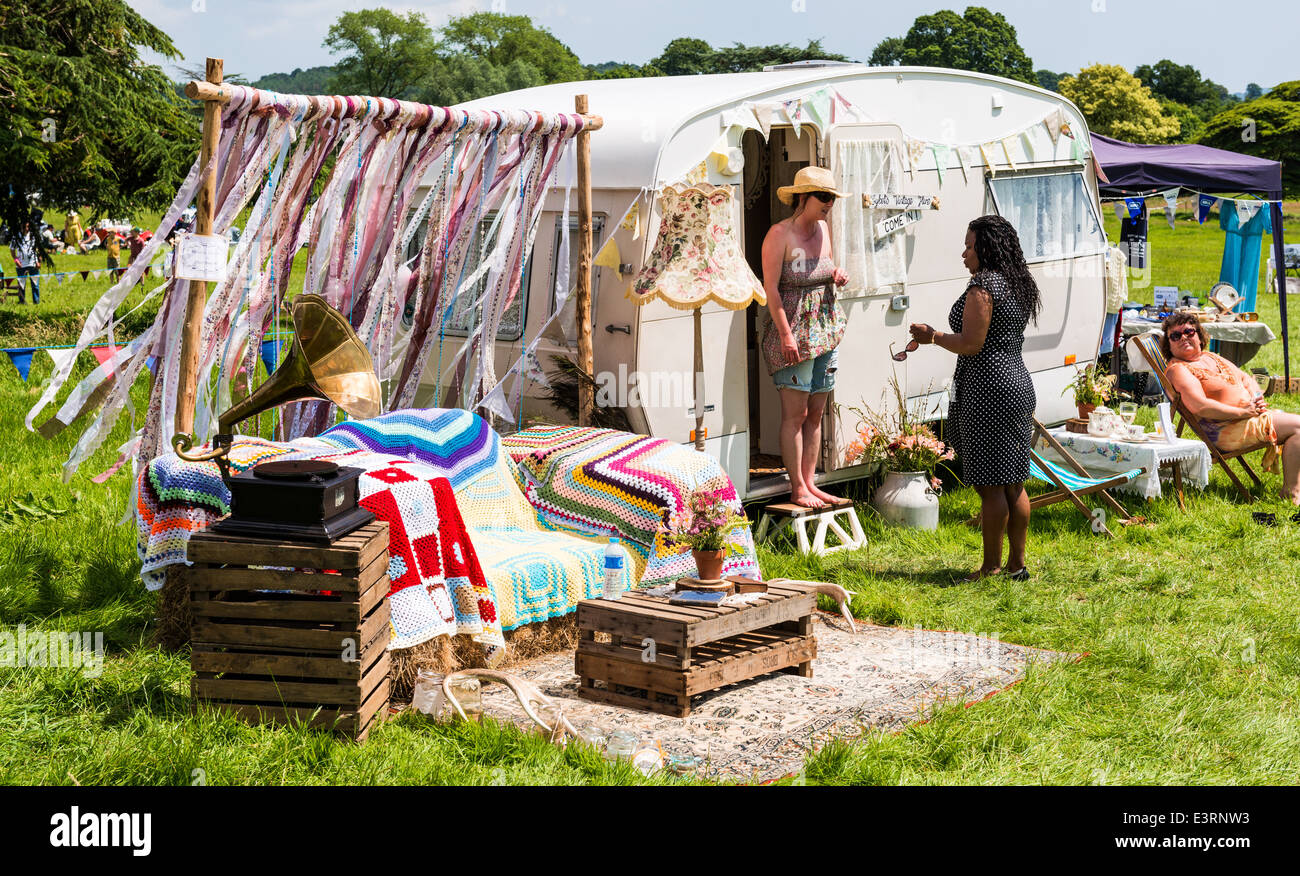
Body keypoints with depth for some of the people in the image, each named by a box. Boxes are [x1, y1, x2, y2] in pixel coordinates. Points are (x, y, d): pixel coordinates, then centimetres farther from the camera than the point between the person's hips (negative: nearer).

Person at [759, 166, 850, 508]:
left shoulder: (822, 229, 11)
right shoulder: (780, 233, -10)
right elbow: (771, 287, -14)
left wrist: (836, 276, 2)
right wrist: (786, 334, -18)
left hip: (825, 328, 7)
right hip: (793, 329, -7)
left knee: (816, 413, 9)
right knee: (795, 414, -5)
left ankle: (810, 483, 15)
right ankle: (797, 489, 0)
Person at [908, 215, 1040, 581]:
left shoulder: (983, 286, -14)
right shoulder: (1019, 285, 15)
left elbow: (971, 344, -19)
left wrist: (933, 337, -3)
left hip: (987, 390, -10)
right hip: (1018, 383, 10)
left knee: (990, 485, -3)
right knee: (1014, 483, 13)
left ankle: (991, 567, 2)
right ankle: (1017, 564, 18)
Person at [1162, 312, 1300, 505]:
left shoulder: (1211, 357, 17)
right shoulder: (1178, 369, -11)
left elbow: (1246, 378, 23)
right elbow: (1199, 406, -23)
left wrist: (1257, 398, 1)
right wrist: (1242, 412, -21)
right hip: (1225, 430, -9)